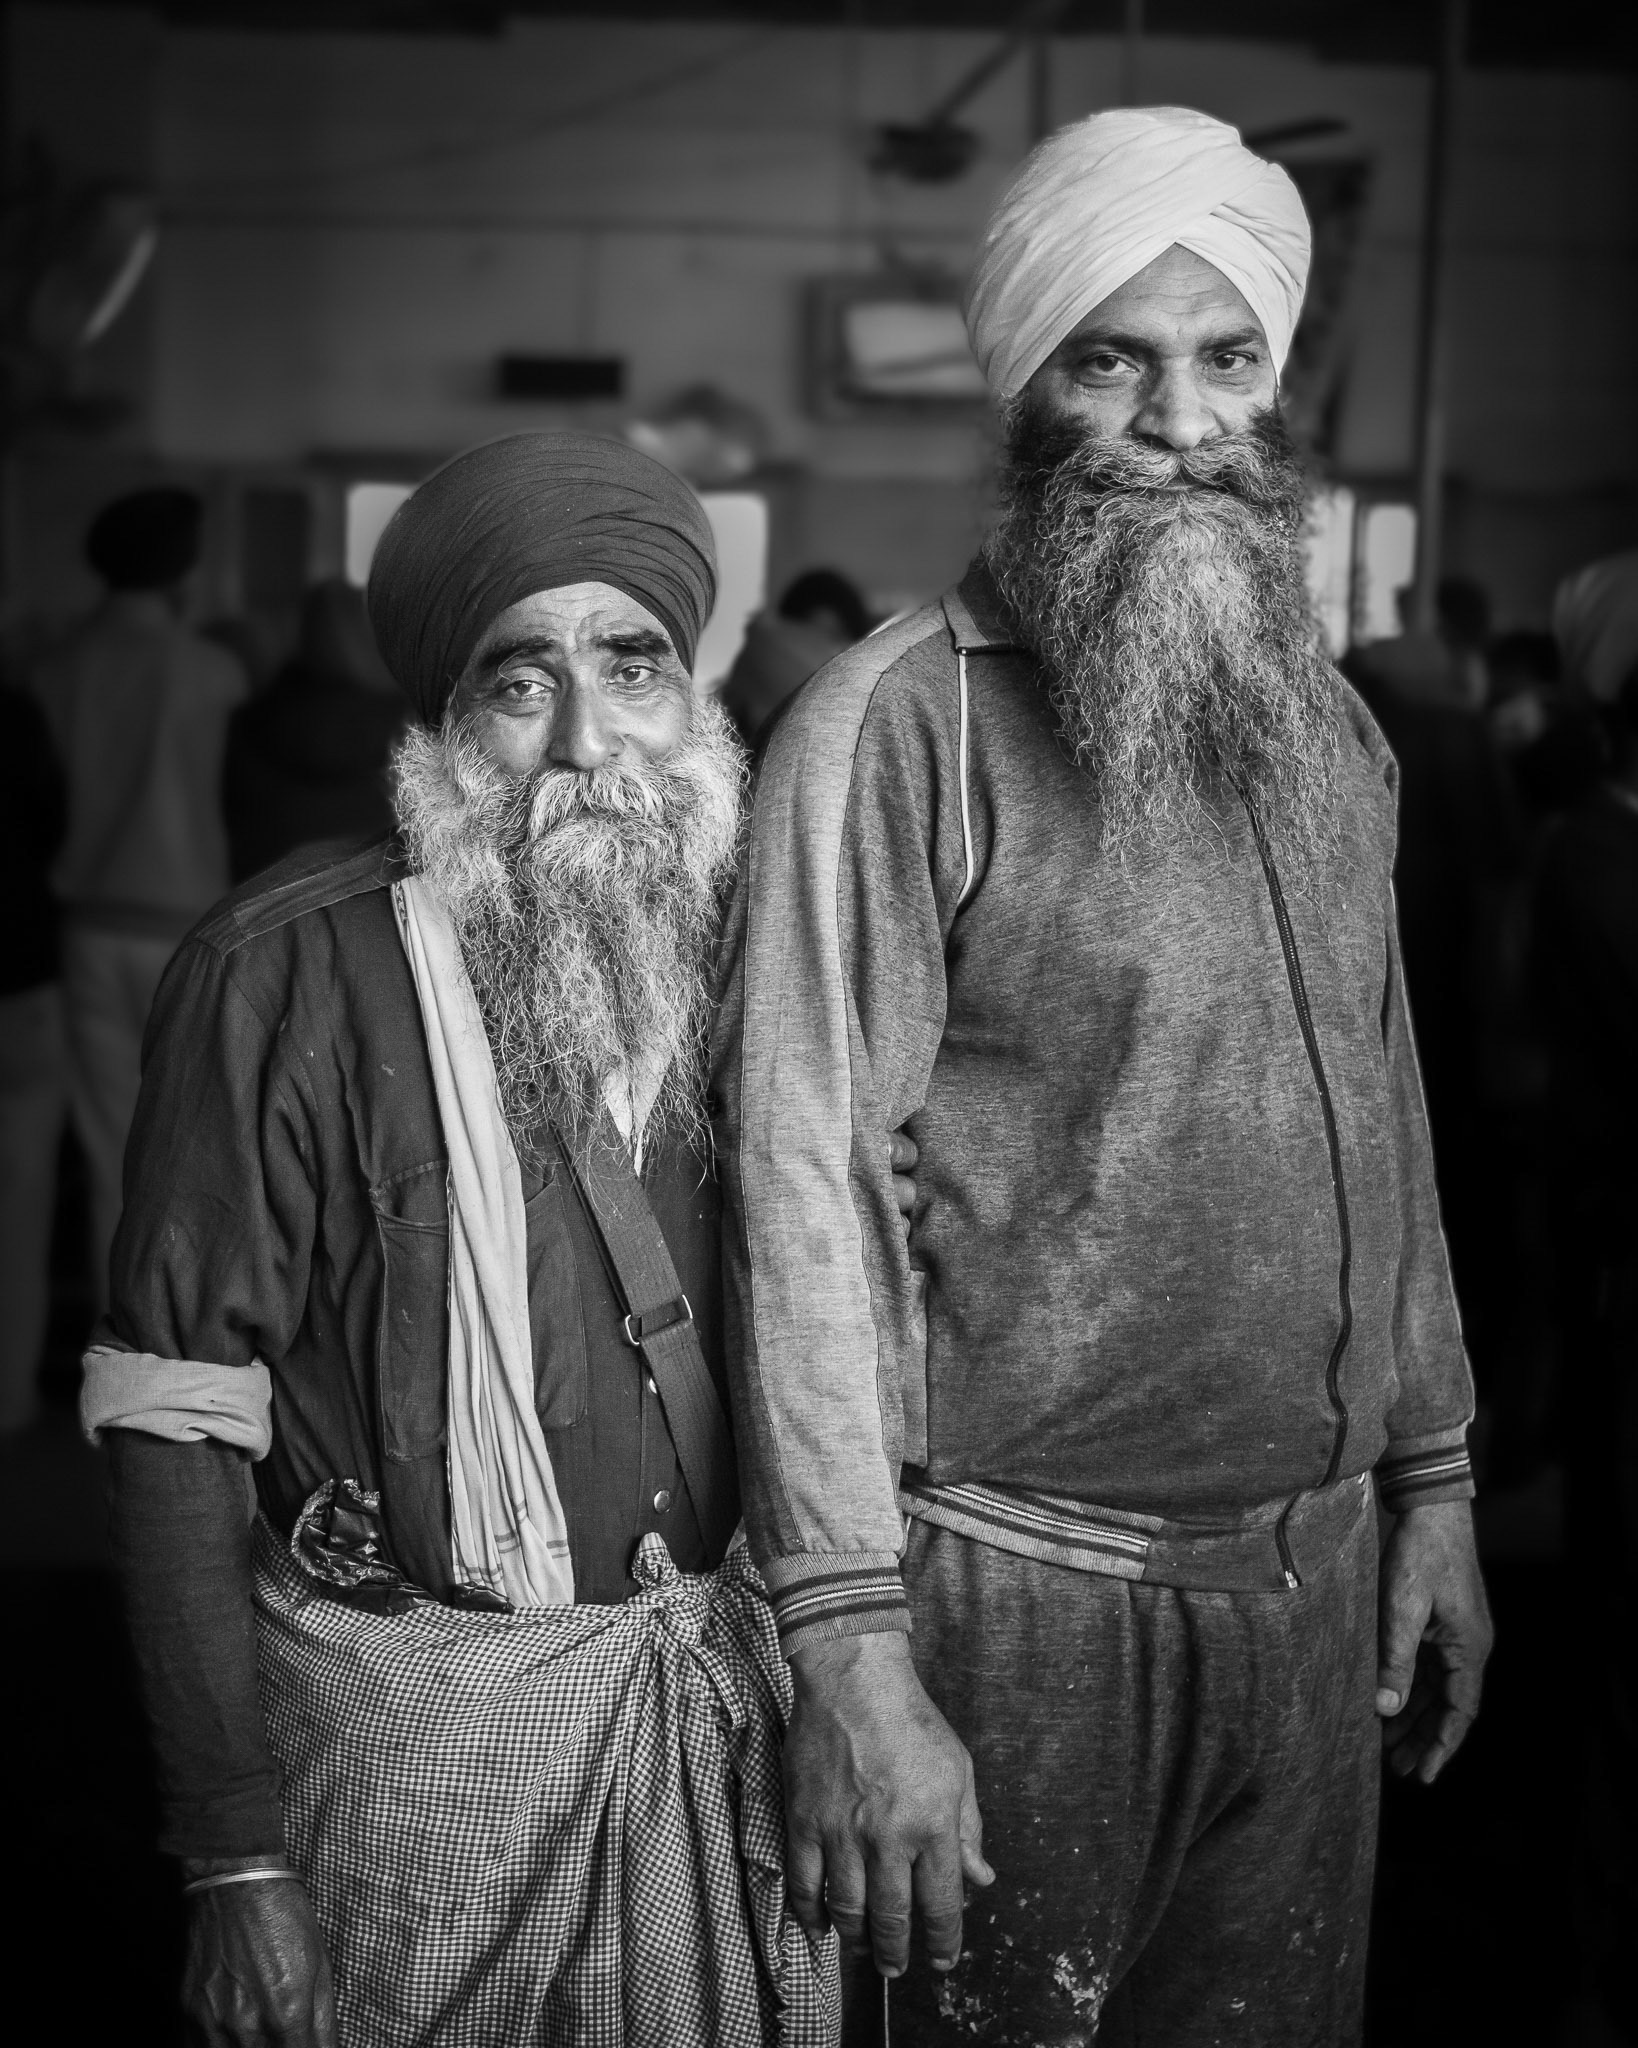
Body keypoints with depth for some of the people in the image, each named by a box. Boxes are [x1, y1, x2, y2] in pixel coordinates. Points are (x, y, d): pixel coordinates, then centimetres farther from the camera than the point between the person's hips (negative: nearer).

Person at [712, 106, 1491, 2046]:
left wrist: (1431, 1485, 14)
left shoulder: (1329, 727, 9)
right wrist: (849, 1655, -20)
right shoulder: (902, 724, -13)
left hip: (1312, 1579, 6)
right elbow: (807, 1181, -17)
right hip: (1027, 1588, -6)